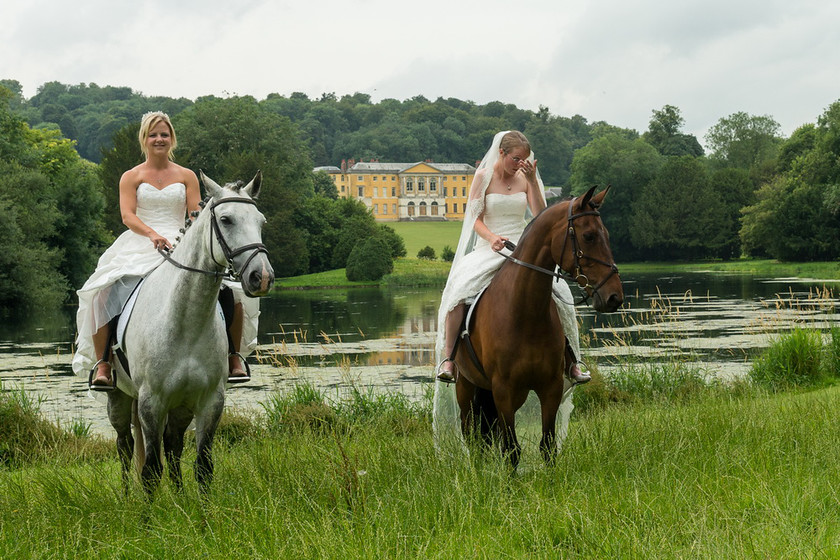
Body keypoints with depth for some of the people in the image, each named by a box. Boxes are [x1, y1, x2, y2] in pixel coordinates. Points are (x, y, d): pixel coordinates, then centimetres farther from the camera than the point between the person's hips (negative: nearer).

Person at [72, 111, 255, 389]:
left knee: (231, 292, -19)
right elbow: (127, 215, -5)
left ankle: (234, 358, -5)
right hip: (140, 246, -1)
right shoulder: (131, 177, 10)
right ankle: (102, 363, -22)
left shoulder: (186, 176, 15)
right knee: (107, 295, -28)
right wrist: (152, 234, -25)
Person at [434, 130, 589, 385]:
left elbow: (541, 216, -2)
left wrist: (532, 180, -12)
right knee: (458, 291, -31)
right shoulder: (483, 177, 1)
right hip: (488, 249, -2)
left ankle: (569, 360, -6)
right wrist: (492, 238, -25)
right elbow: (476, 219, -4)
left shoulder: (525, 178, 8)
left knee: (558, 293, -21)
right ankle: (447, 357, -23)